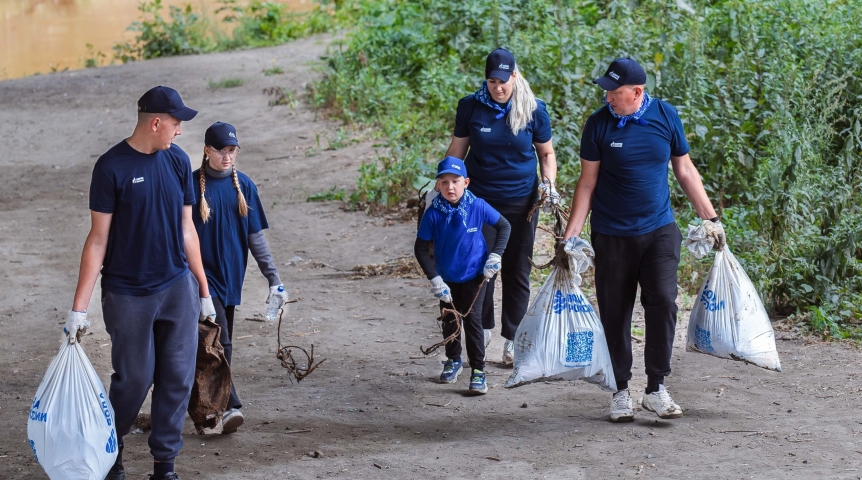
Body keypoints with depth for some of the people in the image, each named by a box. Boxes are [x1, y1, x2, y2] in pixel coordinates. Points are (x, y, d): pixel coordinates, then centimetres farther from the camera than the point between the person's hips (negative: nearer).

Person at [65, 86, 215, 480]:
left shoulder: (177, 161, 3)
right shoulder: (112, 167, -11)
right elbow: (98, 239, -9)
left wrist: (204, 290, 13)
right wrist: (79, 307, -11)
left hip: (178, 288, 4)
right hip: (128, 295, -4)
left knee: (178, 378, 3)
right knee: (134, 378, 3)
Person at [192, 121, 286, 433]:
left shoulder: (243, 185, 4)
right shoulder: (192, 184, -7)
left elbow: (256, 237, 7)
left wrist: (273, 279, 3)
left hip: (230, 276, 4)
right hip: (202, 275, -4)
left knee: (220, 345, 11)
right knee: (220, 343, -14)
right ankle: (230, 406, -16)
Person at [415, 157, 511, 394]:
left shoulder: (478, 207, -16)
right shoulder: (433, 213, -17)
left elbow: (504, 226, -1)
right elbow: (421, 248, -10)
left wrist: (495, 255, -9)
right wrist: (434, 280, -13)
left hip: (474, 275, -2)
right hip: (447, 278, 2)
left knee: (472, 319, -7)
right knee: (449, 320, 15)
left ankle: (478, 372, 1)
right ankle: (453, 361, 38)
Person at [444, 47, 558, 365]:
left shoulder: (534, 110, -5)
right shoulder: (470, 107, -4)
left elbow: (546, 152, 7)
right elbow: (457, 150, 5)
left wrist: (549, 182, -8)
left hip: (520, 203, 0)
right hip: (480, 200, 0)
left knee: (516, 272, 6)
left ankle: (512, 339, 18)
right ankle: (483, 329, 21)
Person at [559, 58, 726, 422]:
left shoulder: (665, 116, -2)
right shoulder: (599, 124, -6)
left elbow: (684, 170, 8)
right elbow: (588, 182, -1)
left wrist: (710, 217, 7)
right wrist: (572, 232, -7)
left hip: (659, 231, 1)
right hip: (612, 236, -1)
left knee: (663, 303, -12)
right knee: (615, 315, 4)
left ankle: (656, 388, -2)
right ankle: (621, 392, 17)